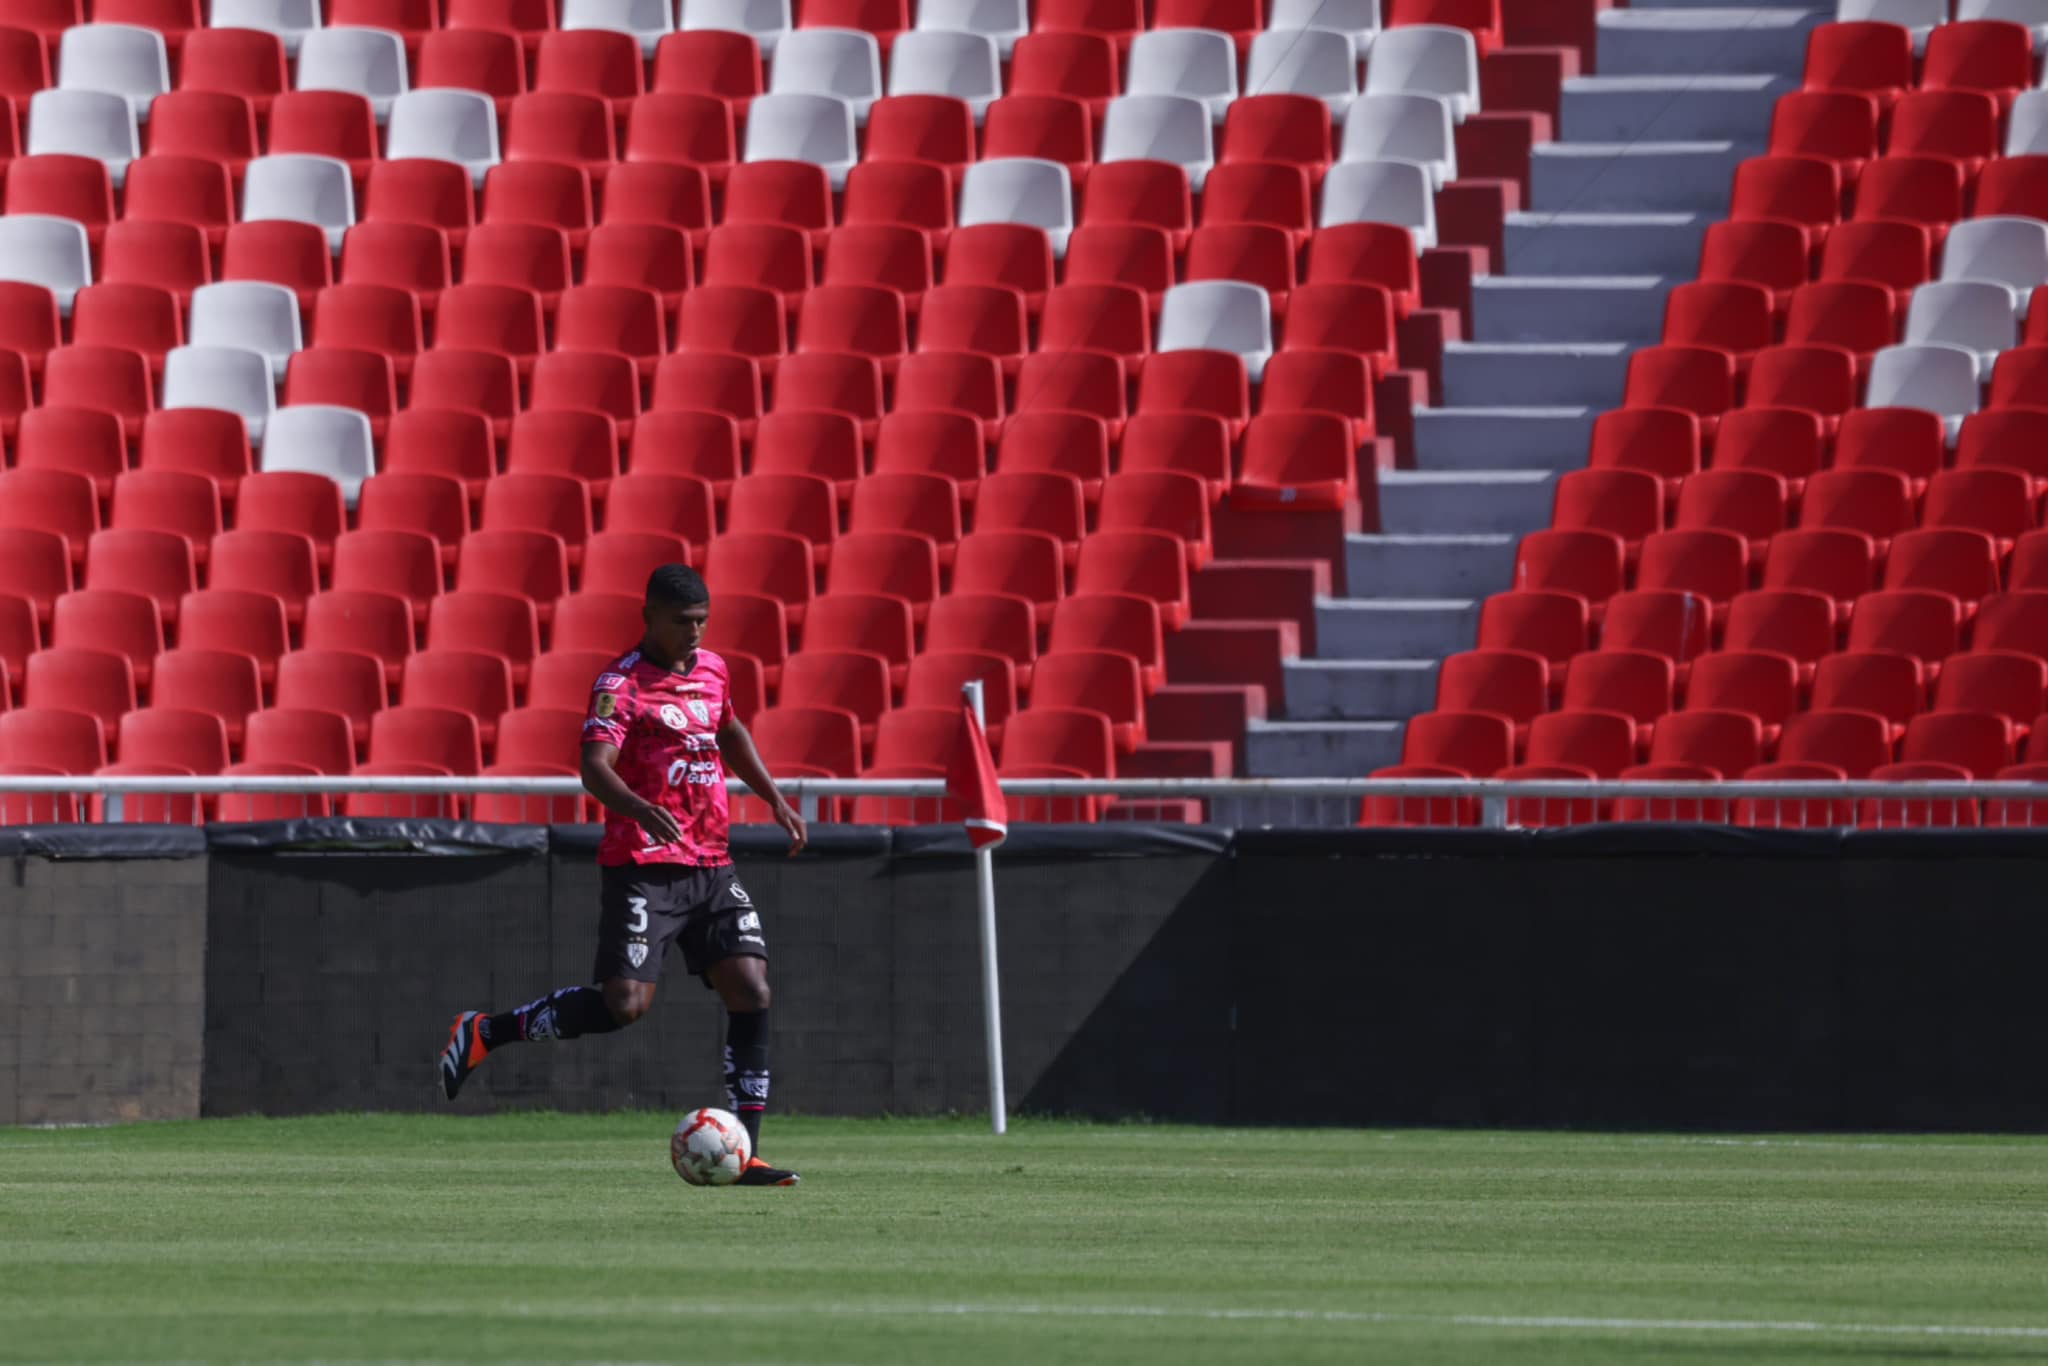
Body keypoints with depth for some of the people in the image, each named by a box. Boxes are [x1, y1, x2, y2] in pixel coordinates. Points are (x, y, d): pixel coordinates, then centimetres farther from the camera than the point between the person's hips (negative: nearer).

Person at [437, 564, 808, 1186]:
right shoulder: (622, 684, -10)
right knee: (625, 1003, -18)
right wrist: (640, 808, -43)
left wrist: (774, 797, 26)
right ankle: (483, 1032, 1)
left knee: (751, 991, -5)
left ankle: (742, 1154, -2)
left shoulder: (711, 669, 13)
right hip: (642, 868, -7)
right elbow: (594, 768, -24)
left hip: (711, 866, 7)